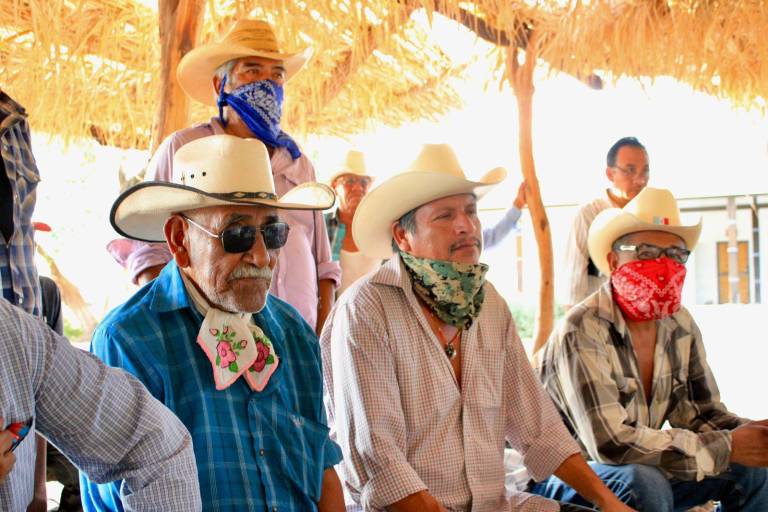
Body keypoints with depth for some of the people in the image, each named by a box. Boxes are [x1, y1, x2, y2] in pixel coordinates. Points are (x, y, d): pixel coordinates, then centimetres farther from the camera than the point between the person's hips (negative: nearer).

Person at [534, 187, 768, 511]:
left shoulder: (681, 326, -1)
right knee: (645, 482, -34)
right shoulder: (582, 333, -26)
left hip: (639, 468, 7)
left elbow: (702, 413, 5)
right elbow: (610, 443, -33)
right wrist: (726, 447, -27)